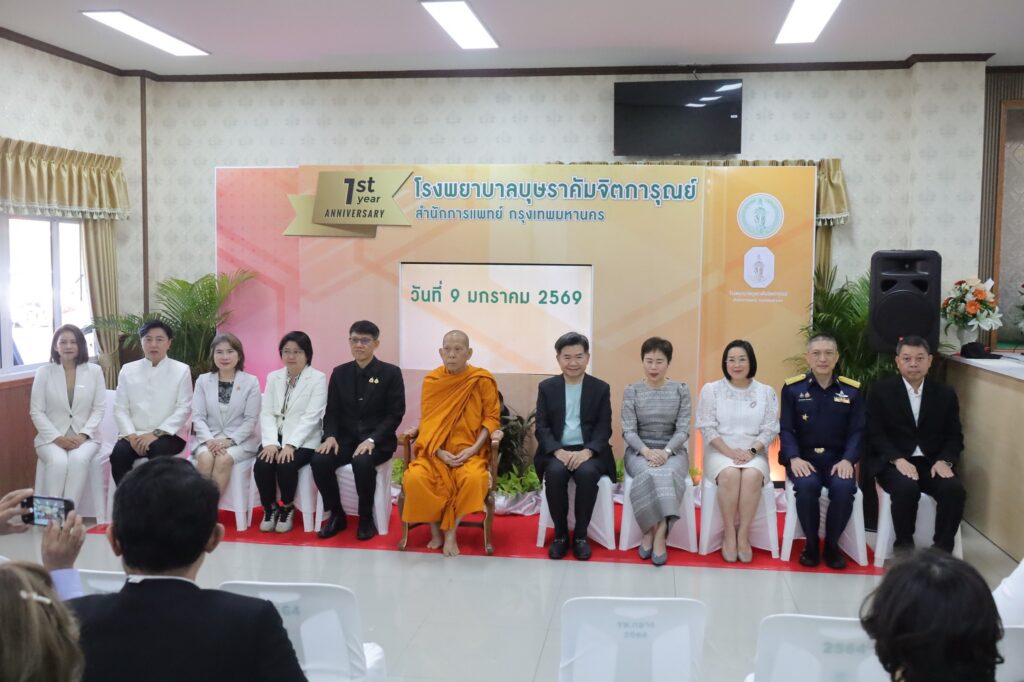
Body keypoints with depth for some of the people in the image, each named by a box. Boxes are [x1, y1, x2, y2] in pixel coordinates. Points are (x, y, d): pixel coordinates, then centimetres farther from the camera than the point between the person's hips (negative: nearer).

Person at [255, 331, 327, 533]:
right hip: (276, 438, 4)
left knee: (286, 465, -31)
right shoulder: (273, 377, 12)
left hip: (303, 441, -4)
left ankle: (287, 508, -3)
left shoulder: (318, 378, -3)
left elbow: (311, 417, -13)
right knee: (261, 465, -25)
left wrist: (290, 445, -23)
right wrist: (271, 442, -14)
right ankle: (269, 508, 1)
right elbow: (266, 413, 3)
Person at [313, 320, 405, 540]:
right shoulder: (340, 373, 11)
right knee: (319, 460, -26)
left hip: (377, 441, -4)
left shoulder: (391, 373, -1)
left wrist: (372, 440, -20)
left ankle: (366, 518, -12)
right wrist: (331, 436, -12)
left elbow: (395, 415, -6)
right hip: (346, 438, 4)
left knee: (362, 462, -36)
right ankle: (337, 515, -5)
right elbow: (332, 411, 9)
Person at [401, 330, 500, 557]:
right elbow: (426, 421, 4)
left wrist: (474, 448, -16)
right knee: (415, 478, -29)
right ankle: (435, 530, -4)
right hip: (436, 450, 2)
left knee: (473, 479, -35)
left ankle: (450, 531, -11)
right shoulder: (431, 380, 2)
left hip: (469, 450, -2)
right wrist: (439, 452, -12)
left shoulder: (482, 380, -5)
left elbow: (492, 418, -2)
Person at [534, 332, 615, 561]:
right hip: (557, 451, 1)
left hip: (589, 451, 0)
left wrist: (587, 451, -19)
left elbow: (604, 428, 0)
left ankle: (581, 535, -14)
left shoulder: (601, 388, 6)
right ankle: (560, 534, -12)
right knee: (555, 473, -32)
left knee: (587, 473, -33)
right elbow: (541, 427, 1)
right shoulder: (546, 387, 8)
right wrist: (558, 451, -18)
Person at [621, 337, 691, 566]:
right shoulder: (631, 391, 3)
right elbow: (629, 431, -3)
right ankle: (656, 532, -20)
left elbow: (683, 430, -3)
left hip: (672, 450, 0)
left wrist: (666, 452, -21)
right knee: (649, 475, -34)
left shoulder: (681, 390, 3)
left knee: (668, 474, -35)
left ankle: (656, 532, -28)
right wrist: (647, 451, -22)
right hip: (640, 450, 0)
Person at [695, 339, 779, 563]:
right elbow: (707, 427, -2)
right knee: (730, 474, -34)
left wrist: (752, 451, -14)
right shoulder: (711, 389, 4)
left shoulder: (766, 392, 8)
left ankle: (743, 535, -22)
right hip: (720, 451, -1)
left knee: (752, 475, -33)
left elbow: (770, 429, 3)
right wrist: (729, 451, -16)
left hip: (753, 452, 1)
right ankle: (729, 534, -20)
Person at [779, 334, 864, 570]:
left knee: (844, 488, -31)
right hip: (803, 458, -1)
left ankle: (832, 544, -5)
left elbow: (857, 431, 2)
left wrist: (848, 460, -15)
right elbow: (785, 429, 0)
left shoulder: (852, 390, 6)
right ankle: (811, 543, -8)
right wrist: (794, 457, -17)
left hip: (837, 459, 1)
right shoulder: (792, 388, 3)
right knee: (807, 486, -33)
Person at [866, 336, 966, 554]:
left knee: (954, 490, -27)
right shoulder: (881, 391, 2)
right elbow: (875, 434, -4)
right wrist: (898, 460, -19)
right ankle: (904, 547, -13)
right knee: (907, 489, -34)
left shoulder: (945, 394, 10)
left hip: (932, 462, 3)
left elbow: (954, 436, 8)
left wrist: (945, 461, -12)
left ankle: (942, 550, -12)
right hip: (893, 462, -3)